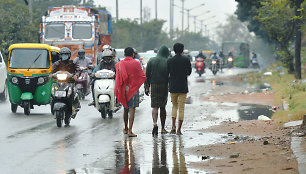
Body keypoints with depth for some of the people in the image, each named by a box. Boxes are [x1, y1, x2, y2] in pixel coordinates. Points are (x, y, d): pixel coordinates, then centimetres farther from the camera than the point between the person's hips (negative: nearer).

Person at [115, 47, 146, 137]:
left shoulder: (120, 64, 0)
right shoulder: (136, 63, -7)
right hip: (133, 89, -3)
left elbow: (119, 77, -6)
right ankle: (130, 130, -16)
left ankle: (126, 128, 33)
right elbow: (142, 76, -5)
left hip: (124, 88, 3)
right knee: (132, 109, -6)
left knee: (126, 108, 19)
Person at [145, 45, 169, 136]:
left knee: (155, 106, -2)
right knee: (162, 107, 12)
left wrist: (147, 87, 7)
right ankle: (163, 128, 18)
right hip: (164, 86, -1)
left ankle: (155, 123, -27)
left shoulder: (151, 61, 3)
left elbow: (147, 75, 3)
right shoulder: (167, 62, -5)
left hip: (154, 85, 1)